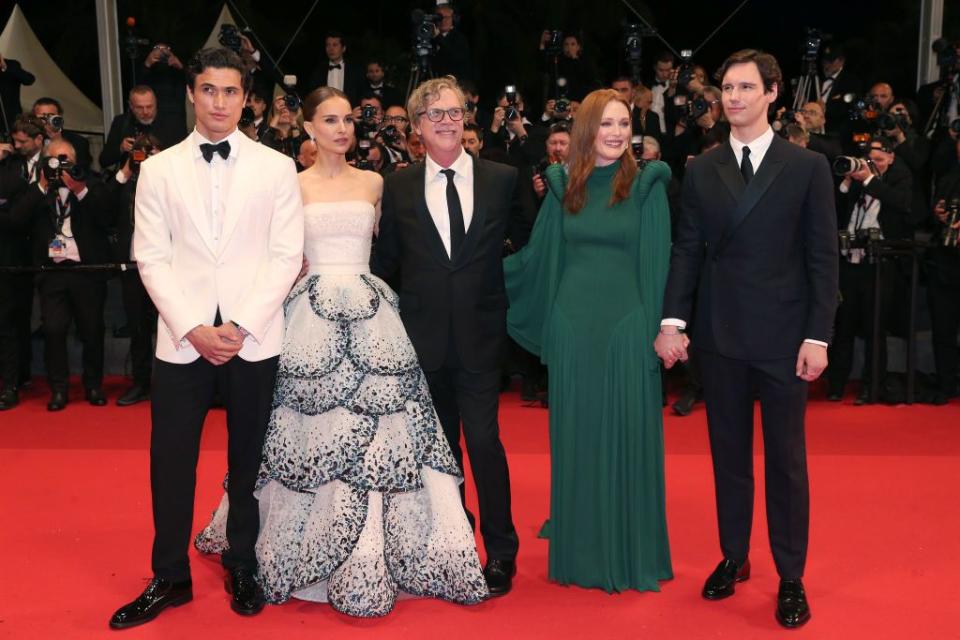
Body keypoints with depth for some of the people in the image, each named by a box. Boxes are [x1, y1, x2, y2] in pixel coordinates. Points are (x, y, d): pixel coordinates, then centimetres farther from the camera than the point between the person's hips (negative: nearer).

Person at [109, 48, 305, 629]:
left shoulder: (277, 168, 4)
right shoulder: (159, 169, 7)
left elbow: (286, 255, -1)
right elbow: (152, 259, 3)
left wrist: (240, 327, -10)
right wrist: (194, 330, -9)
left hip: (254, 337, -1)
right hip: (183, 337, 1)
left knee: (249, 461, 8)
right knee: (171, 462, 4)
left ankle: (243, 568, 26)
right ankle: (170, 577, 21)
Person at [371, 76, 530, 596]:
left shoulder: (502, 179, 1)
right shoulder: (397, 187, 3)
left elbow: (526, 244, 10)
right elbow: (385, 262, 7)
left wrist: (506, 294, 4)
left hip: (479, 334, -1)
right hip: (423, 334, 2)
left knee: (483, 439, -4)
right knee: (442, 443, 12)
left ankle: (500, 551, 12)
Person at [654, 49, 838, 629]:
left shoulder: (808, 167, -1)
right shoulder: (701, 170, 6)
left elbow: (823, 258, -3)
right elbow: (687, 251, 4)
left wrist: (818, 336, -8)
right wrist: (673, 321, -6)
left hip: (783, 338, -2)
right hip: (719, 337, 2)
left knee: (786, 459, 7)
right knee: (729, 454, 13)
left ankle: (791, 578, 20)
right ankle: (734, 557, 29)